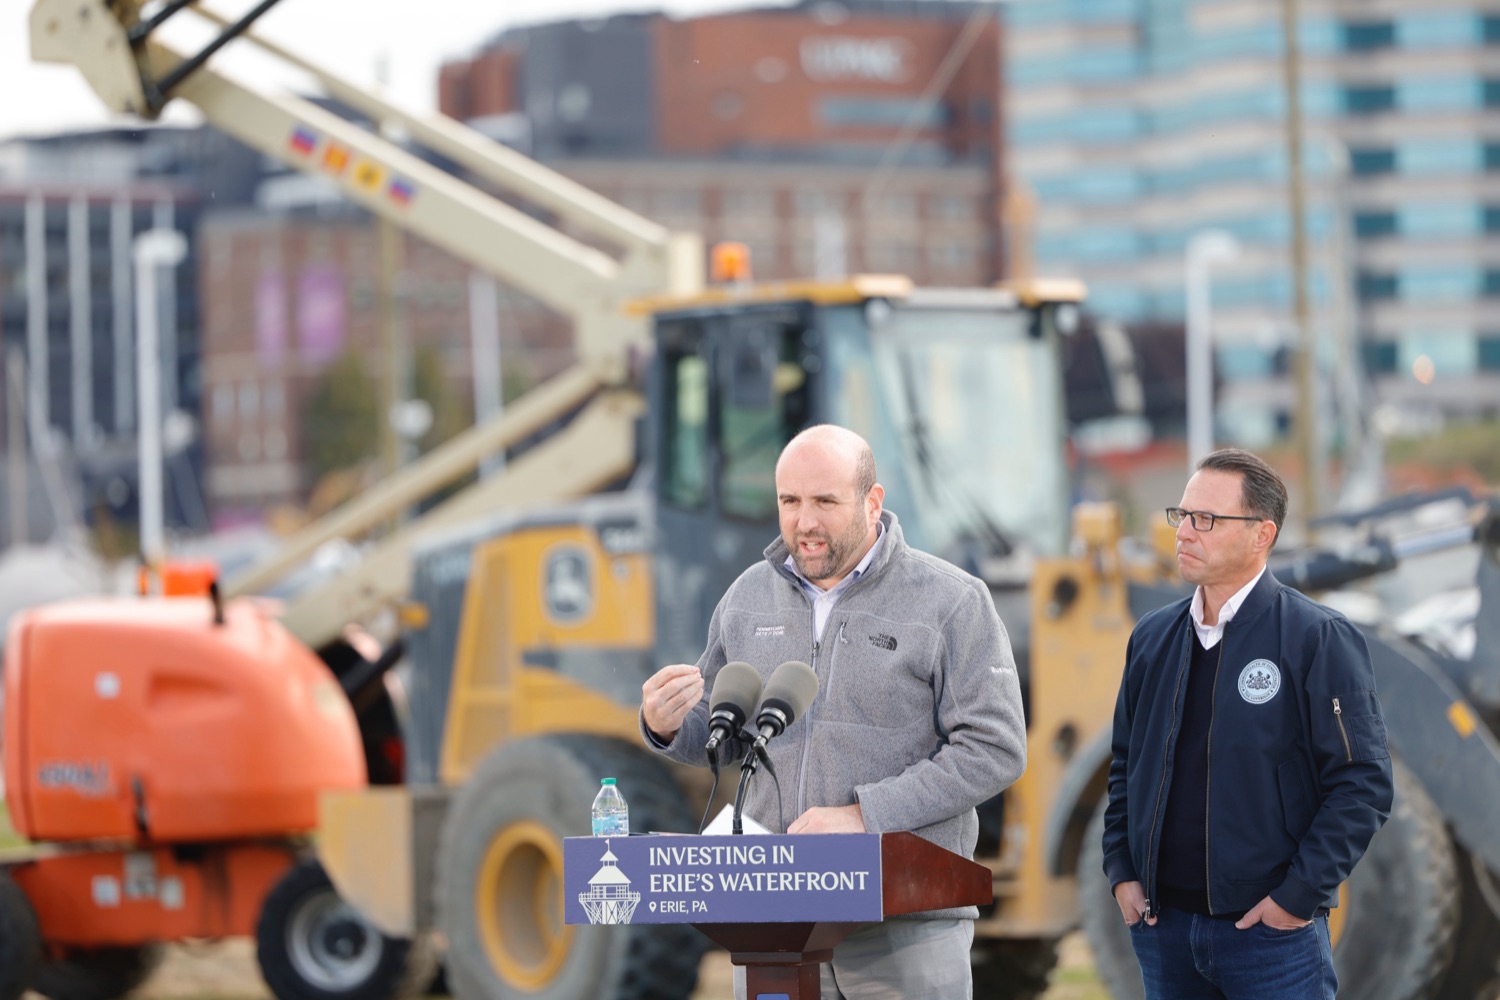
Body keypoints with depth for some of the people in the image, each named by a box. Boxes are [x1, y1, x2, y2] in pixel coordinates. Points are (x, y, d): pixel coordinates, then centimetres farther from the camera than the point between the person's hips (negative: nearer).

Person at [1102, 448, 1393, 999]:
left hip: (1272, 930, -5)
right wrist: (1121, 871, 8)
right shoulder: (1152, 637, 10)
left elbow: (1363, 784, -10)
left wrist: (1298, 896, -13)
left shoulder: (1318, 638, -7)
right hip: (1163, 925, 5)